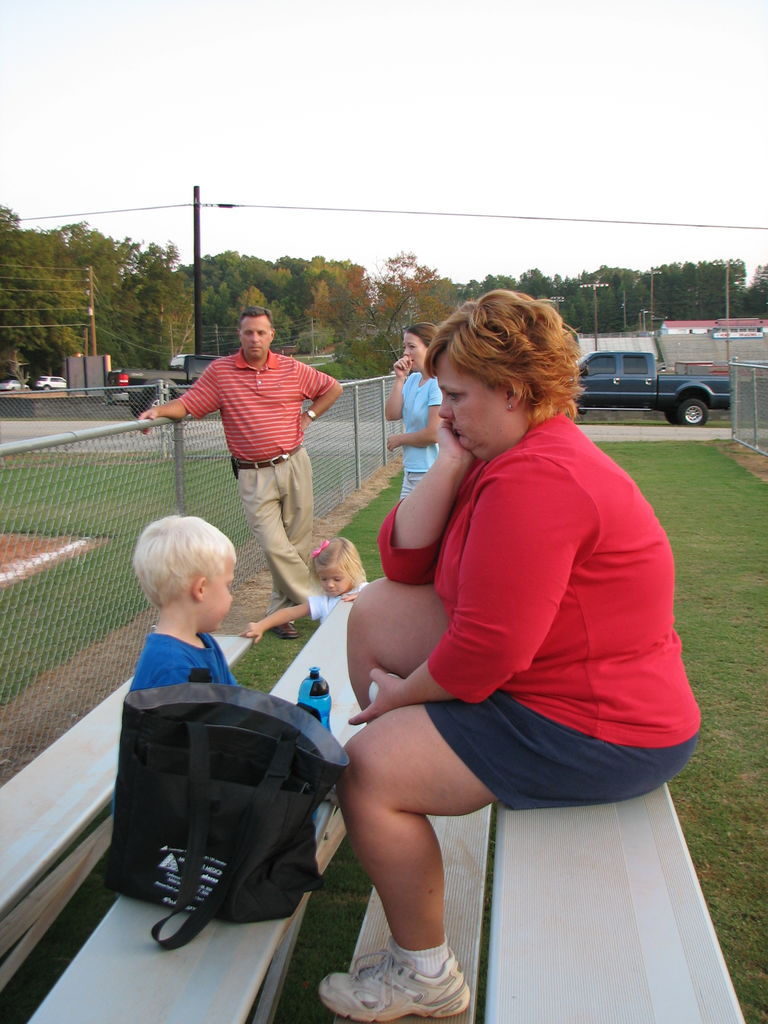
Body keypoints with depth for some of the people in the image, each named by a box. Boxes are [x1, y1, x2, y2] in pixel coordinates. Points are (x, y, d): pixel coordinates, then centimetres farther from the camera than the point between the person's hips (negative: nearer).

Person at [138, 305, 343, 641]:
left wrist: (308, 416, 9)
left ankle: (281, 610, 22)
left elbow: (333, 388, 18)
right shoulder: (220, 371, 0)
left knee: (297, 544, 6)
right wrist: (158, 410, -20)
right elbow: (188, 404, -3)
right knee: (274, 546, -11)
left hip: (294, 465, 2)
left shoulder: (292, 369, 4)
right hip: (253, 475, -2)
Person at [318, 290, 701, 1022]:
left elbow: (484, 653, -28)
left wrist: (400, 694, -10)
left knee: (366, 767, -12)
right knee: (375, 611, 9)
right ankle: (396, 804, 26)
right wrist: (449, 463, -6)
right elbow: (402, 561, 5)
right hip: (541, 674, 10)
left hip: (596, 735, -10)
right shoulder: (504, 455, 8)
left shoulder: (534, 482, -26)